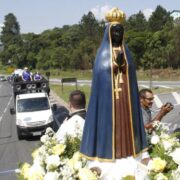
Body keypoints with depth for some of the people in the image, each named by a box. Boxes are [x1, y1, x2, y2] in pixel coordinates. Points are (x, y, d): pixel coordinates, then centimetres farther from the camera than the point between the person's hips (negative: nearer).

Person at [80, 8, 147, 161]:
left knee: (125, 123, 8)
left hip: (125, 97, 4)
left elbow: (131, 75, 11)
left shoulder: (126, 51, 10)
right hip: (108, 97, -4)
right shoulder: (102, 53, -2)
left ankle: (126, 150, 19)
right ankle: (108, 153, 10)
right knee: (109, 124, -1)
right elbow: (98, 77, -6)